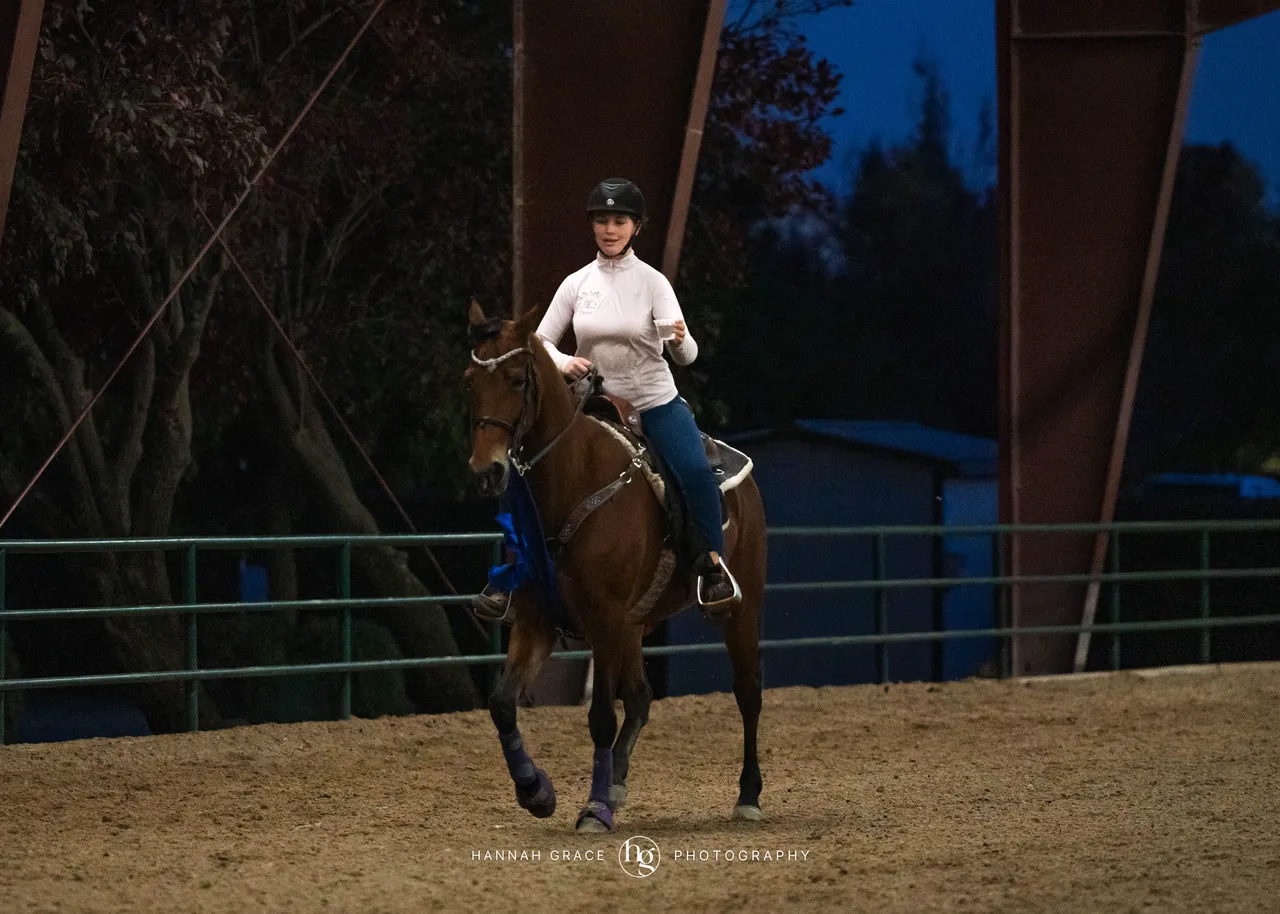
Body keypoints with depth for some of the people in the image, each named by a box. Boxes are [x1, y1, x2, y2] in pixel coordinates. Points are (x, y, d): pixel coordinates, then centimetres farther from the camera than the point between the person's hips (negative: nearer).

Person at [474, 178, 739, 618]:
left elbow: (686, 355, -12)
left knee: (696, 472, -27)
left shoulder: (652, 282, -6)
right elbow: (540, 341, 7)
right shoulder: (576, 284, 1)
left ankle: (713, 565, -11)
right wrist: (561, 362, -16)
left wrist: (681, 339, -37)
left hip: (657, 403, -3)